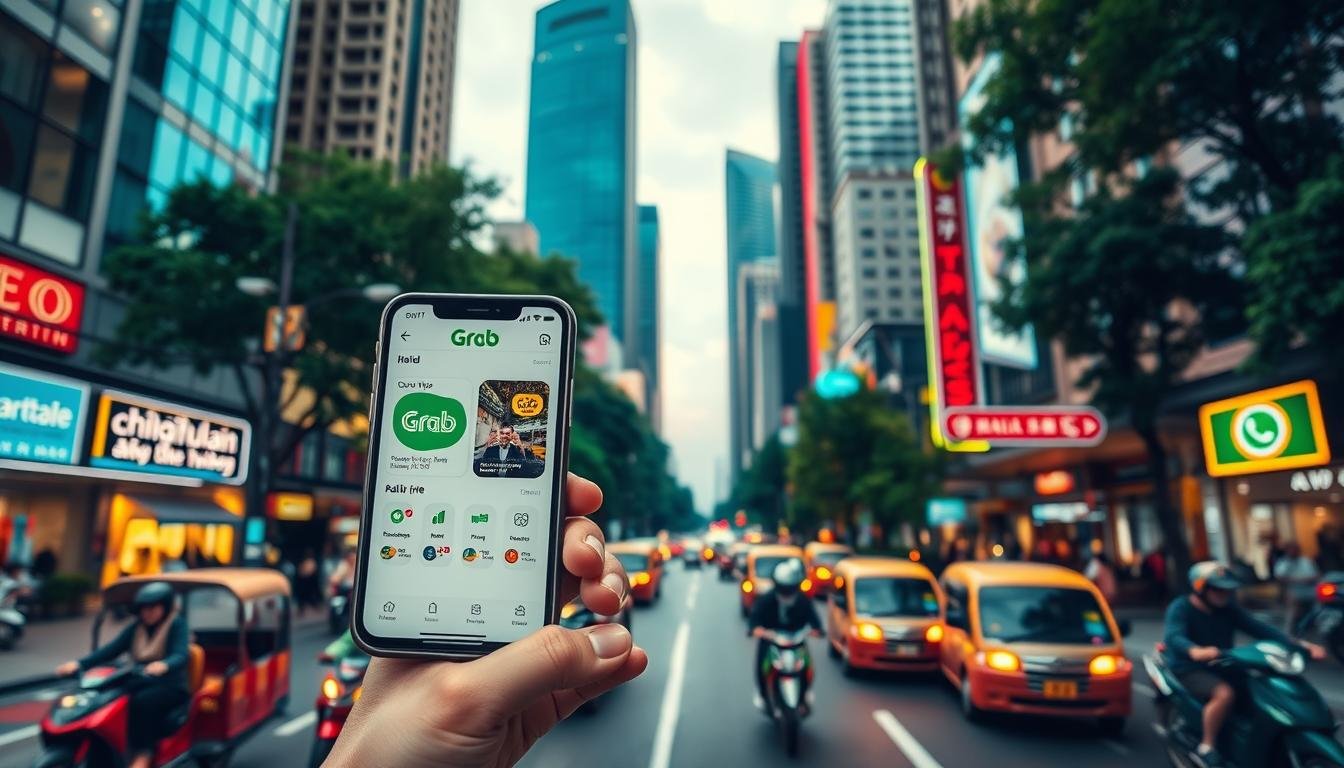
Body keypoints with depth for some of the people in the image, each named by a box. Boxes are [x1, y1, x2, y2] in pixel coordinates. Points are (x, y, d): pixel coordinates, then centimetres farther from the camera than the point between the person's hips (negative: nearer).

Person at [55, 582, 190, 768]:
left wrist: (164, 665, -44)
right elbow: (110, 650, 2)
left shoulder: (176, 624, -6)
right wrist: (79, 664, -14)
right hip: (141, 684, 6)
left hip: (171, 687, -6)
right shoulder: (136, 628, 11)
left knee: (142, 701, -34)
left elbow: (181, 655, -21)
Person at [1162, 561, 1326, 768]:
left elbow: (1259, 629, 0)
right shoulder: (1180, 608, -15)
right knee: (1225, 693, -33)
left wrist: (1300, 645, -14)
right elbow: (1173, 637, -31)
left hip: (1221, 669, 8)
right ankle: (1206, 748, -18)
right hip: (1189, 670, -8)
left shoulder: (1228, 609, 6)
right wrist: (1195, 651, -53)